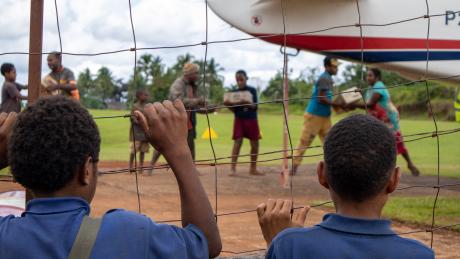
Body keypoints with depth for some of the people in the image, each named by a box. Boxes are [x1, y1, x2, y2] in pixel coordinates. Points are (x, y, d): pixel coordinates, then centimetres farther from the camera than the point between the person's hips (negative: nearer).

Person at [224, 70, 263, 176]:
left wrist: (248, 103, -28)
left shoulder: (252, 90, 0)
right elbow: (234, 110, 3)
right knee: (237, 143, -9)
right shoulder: (234, 92, 3)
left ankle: (253, 169, 18)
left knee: (255, 144, 5)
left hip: (251, 120, 1)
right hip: (239, 119, -1)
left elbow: (255, 106, -8)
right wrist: (229, 105, -17)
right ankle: (233, 169, -11)